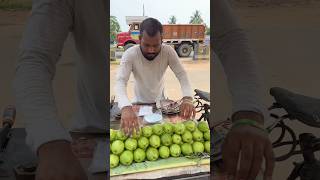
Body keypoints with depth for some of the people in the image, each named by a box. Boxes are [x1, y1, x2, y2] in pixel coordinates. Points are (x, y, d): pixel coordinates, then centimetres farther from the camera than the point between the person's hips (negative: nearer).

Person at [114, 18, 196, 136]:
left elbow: (182, 75, -26)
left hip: (160, 101, 2)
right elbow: (120, 82, -38)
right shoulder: (130, 54, -30)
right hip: (139, 103, -1)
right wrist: (126, 107, -58)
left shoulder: (168, 51, -24)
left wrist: (187, 98, -46)